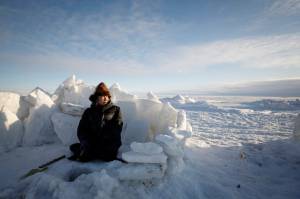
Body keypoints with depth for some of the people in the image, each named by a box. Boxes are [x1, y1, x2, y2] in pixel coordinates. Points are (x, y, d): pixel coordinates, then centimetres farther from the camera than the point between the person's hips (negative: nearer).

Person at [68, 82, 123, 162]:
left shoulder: (115, 110, 8)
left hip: (108, 145, -2)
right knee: (73, 147, -20)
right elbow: (81, 130, 8)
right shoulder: (89, 111, 13)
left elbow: (116, 129, -2)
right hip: (92, 144, 2)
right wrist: (85, 142, -12)